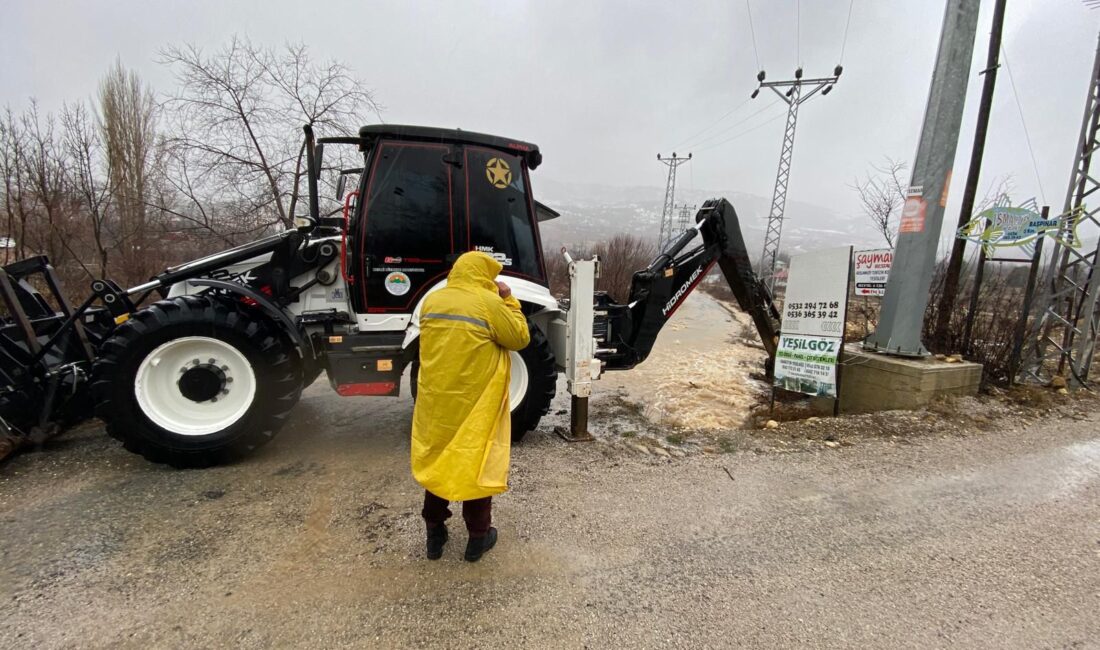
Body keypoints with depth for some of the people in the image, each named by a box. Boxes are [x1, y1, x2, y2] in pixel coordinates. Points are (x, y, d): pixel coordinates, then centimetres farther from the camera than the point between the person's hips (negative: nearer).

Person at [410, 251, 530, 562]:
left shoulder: (431, 301, 3)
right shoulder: (489, 304, -15)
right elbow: (520, 338, -6)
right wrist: (508, 300, 1)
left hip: (435, 403, 5)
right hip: (475, 405, -5)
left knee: (436, 462, 19)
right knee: (476, 466, 11)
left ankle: (434, 534, 32)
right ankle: (478, 537, 25)